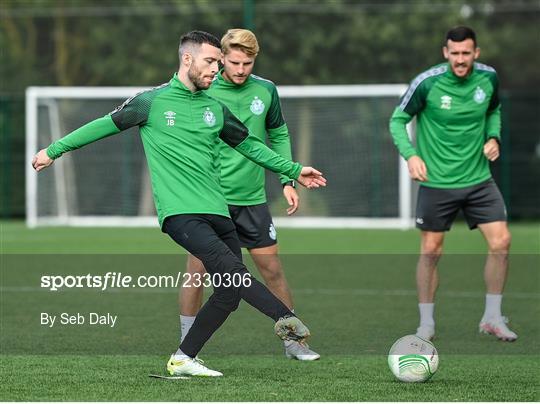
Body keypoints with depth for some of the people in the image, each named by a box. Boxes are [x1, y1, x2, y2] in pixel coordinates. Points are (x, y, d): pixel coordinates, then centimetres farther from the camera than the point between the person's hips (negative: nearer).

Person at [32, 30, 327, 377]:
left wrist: (293, 170, 27)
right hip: (180, 213, -6)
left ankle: (183, 360, 9)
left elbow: (249, 144, 29)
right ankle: (286, 319, -39)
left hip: (217, 212, 6)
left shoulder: (215, 109, 17)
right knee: (231, 269, -27)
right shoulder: (152, 102, 4)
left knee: (229, 292, -3)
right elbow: (106, 125, 13)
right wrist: (54, 150, 17)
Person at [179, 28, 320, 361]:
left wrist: (288, 180, 7)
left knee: (272, 268, 4)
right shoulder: (204, 93, -6)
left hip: (252, 197, 3)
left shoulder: (266, 91, 2)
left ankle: (294, 341, 15)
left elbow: (279, 136, 14)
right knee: (197, 269, -3)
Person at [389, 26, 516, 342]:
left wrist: (493, 137, -1)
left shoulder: (489, 78, -4)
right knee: (431, 251, 2)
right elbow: (398, 120, -5)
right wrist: (410, 155, -20)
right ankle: (427, 323, 17)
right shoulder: (427, 83, -16)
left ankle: (492, 318, 10)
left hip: (479, 179, 3)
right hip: (436, 182, -3)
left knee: (501, 242, -5)